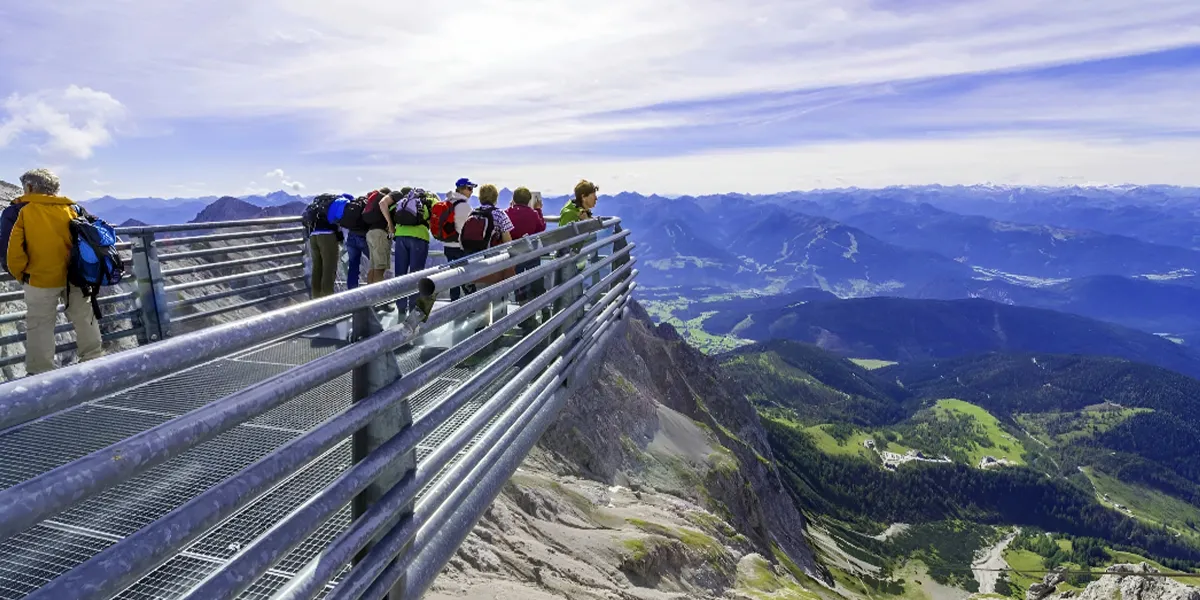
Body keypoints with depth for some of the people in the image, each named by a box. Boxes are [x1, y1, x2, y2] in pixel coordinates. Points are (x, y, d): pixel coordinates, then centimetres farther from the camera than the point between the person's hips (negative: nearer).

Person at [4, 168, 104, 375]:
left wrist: (20, 274, 5)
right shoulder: (69, 209, 1)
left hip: (40, 280, -3)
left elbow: (14, 249, -10)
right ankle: (93, 358, 24)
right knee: (84, 318, 15)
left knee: (39, 326, 6)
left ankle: (41, 371, 9)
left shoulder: (22, 211, -7)